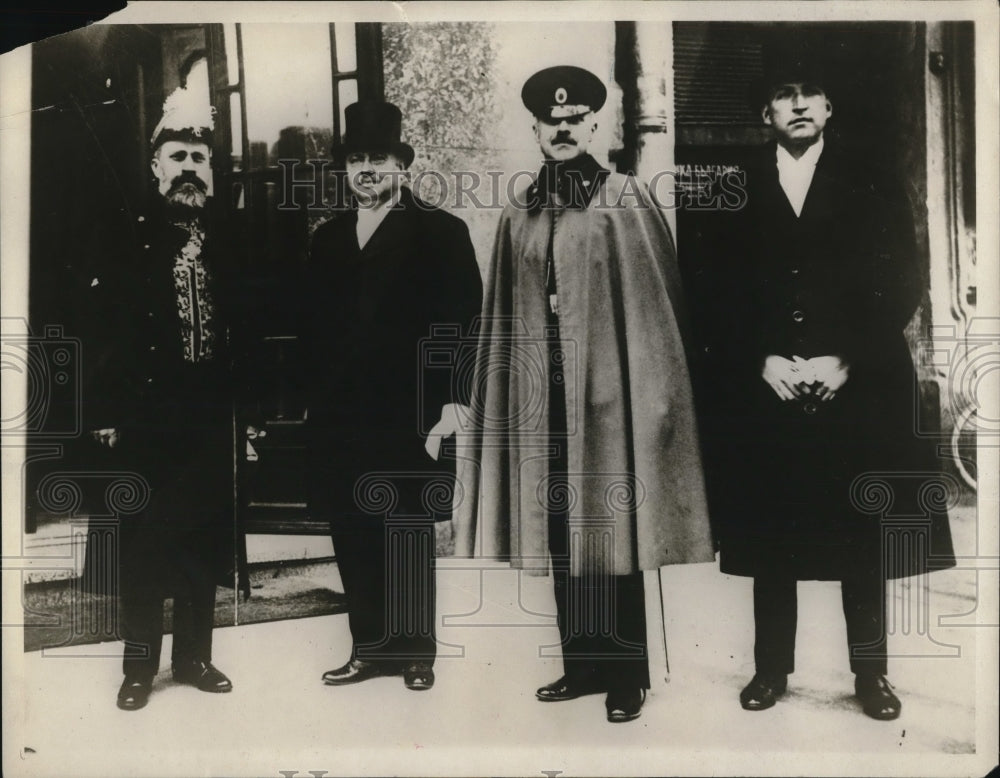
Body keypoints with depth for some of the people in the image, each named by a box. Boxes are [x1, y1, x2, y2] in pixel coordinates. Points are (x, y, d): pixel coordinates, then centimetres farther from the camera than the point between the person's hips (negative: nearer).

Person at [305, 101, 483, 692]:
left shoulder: (440, 232, 0)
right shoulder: (328, 238, 16)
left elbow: (463, 321, -7)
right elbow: (314, 326, 16)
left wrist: (451, 400, -14)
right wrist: (315, 397, 9)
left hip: (409, 415, -5)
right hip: (340, 417, 5)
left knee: (409, 537, 4)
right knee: (352, 537, 9)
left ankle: (416, 652, 19)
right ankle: (370, 648, 24)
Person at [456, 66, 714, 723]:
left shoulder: (626, 201, -1)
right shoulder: (520, 216, 12)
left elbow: (658, 304, -5)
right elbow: (501, 319, 12)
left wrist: (656, 398, -10)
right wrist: (499, 402, 8)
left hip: (606, 388, -4)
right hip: (543, 393, 5)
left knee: (612, 528, 2)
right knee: (560, 531, 10)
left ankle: (627, 675, 18)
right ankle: (582, 665, 25)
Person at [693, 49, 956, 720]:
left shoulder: (874, 188, 9)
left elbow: (902, 289, 2)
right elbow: (717, 299, 4)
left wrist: (846, 361, -11)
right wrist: (763, 362, -10)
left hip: (860, 390, 0)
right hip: (762, 391, 0)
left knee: (864, 538, 5)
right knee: (770, 540, 5)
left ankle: (871, 673, 19)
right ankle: (772, 667, 19)